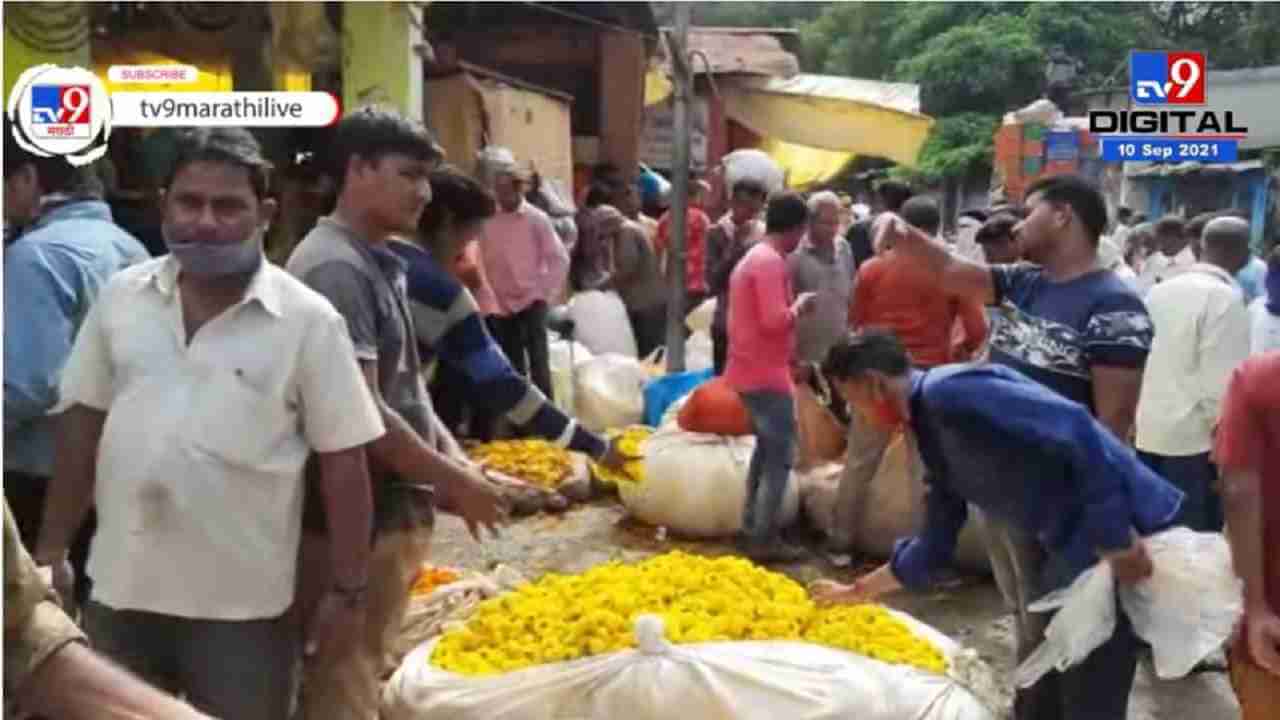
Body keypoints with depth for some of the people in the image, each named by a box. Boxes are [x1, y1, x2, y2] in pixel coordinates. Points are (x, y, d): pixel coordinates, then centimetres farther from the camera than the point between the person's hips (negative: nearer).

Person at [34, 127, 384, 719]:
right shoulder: (121, 297, 1)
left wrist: (347, 591, -6)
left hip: (243, 603, -3)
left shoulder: (307, 319, -10)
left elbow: (343, 462, -7)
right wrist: (52, 548, 7)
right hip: (121, 587, 4)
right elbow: (82, 426, 8)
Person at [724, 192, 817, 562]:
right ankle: (764, 539, 1)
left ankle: (752, 529, 24)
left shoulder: (752, 257, 15)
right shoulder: (771, 262, -17)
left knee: (767, 450, 19)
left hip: (752, 370, 10)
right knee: (780, 456, -3)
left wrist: (789, 354, 20)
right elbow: (775, 321, -25)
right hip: (766, 374, -10)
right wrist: (800, 305, -8)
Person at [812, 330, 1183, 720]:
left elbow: (1071, 427, -26)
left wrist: (1118, 540, -24)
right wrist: (859, 590, 32)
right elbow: (933, 548, 24)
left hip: (1115, 533, -10)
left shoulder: (948, 393, -17)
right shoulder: (934, 439, 14)